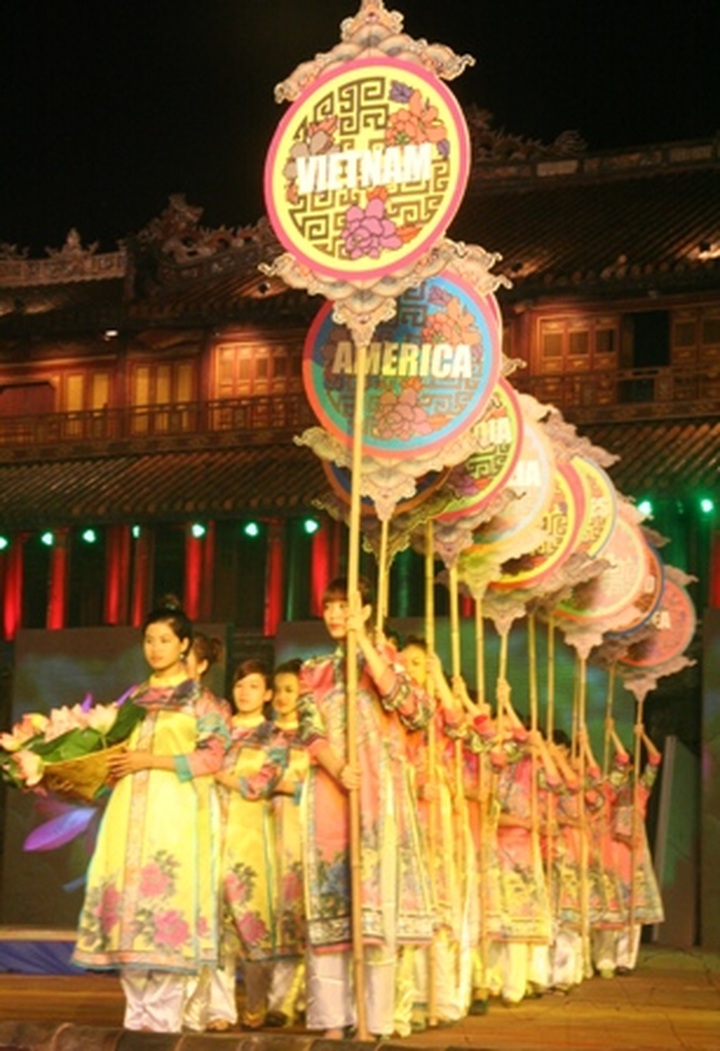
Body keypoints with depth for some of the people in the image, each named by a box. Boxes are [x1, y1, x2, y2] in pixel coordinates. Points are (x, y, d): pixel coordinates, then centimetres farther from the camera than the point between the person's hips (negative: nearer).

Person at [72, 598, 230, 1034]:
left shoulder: (199, 698, 4)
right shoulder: (136, 697, 20)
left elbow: (212, 756, -4)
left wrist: (152, 760, -10)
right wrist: (111, 765, 1)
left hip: (175, 811, -5)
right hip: (131, 810, 5)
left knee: (167, 902, -10)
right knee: (127, 902, -2)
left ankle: (164, 1018, -7)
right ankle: (136, 1015, 3)